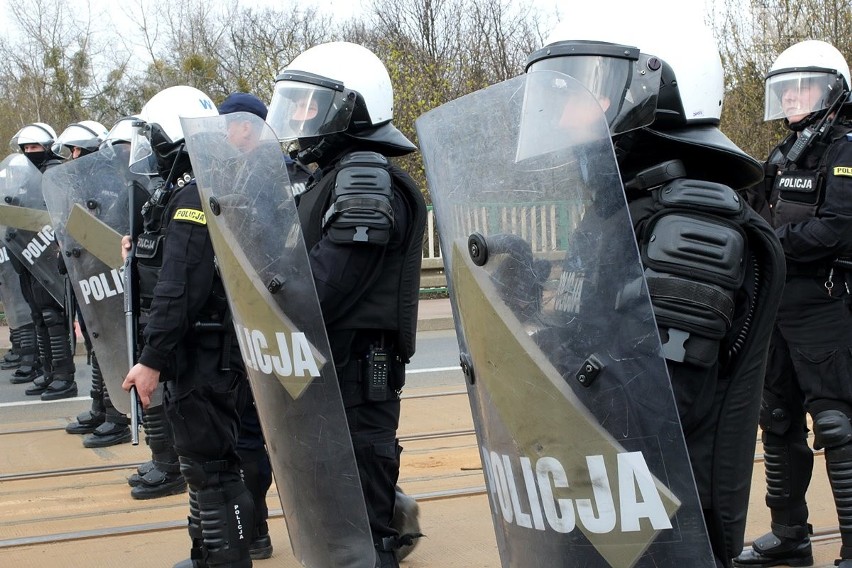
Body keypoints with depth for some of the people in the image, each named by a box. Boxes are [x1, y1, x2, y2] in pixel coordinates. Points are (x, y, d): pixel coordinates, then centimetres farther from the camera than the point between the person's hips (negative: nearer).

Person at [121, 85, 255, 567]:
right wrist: (144, 251, 19)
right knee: (204, 460, 20)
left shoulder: (194, 197, -19)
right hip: (208, 352, 11)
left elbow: (180, 289, -25)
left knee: (209, 466, -5)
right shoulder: (204, 191, 14)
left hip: (204, 357, -11)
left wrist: (153, 359, -23)